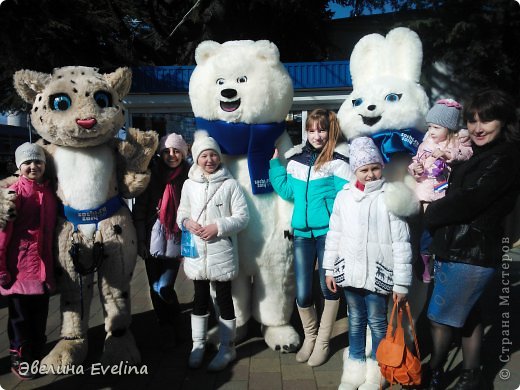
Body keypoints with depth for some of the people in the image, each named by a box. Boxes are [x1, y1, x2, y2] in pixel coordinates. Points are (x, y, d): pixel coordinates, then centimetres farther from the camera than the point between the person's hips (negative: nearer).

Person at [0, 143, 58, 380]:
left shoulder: (50, 191, 6)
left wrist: (55, 262, 14)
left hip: (43, 266, 5)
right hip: (19, 266, -5)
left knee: (40, 314, 17)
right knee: (20, 315, 10)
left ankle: (37, 353, 35)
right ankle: (19, 358, 28)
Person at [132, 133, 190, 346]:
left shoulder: (188, 178, -3)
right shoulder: (152, 175, 0)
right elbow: (139, 209, -1)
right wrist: (141, 241, -6)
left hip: (175, 242, -2)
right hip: (154, 241, 2)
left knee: (164, 288, -7)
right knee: (156, 289, 9)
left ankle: (173, 326, 22)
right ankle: (167, 328, 31)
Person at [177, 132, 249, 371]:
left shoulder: (230, 184, -7)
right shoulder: (189, 184, 3)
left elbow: (242, 217, -8)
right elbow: (182, 212, 12)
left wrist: (218, 227, -18)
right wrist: (187, 222, -10)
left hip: (221, 251, -3)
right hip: (196, 251, 3)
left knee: (224, 298, 8)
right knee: (200, 298, 16)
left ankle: (227, 347, 25)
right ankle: (198, 344, 32)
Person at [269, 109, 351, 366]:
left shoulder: (337, 162, -2)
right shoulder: (295, 161, 11)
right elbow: (287, 192, 10)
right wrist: (275, 164, 10)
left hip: (328, 232, -3)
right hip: (302, 233, 3)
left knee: (329, 287, 8)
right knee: (302, 294, 5)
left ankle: (322, 342, 28)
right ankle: (309, 337, 32)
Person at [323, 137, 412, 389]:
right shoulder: (344, 195, 2)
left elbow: (401, 243, -10)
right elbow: (334, 234, 9)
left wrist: (401, 282, -10)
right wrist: (330, 268, 9)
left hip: (378, 274, -3)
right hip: (349, 271, 4)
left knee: (377, 323, 10)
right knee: (355, 320, 18)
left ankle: (376, 369, 32)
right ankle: (355, 368, 35)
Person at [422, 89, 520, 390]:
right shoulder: (478, 154, 13)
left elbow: (467, 202, -22)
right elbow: (456, 193, 12)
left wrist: (430, 215, -9)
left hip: (471, 253, -9)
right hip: (460, 248, 9)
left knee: (440, 316, 4)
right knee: (467, 315, 20)